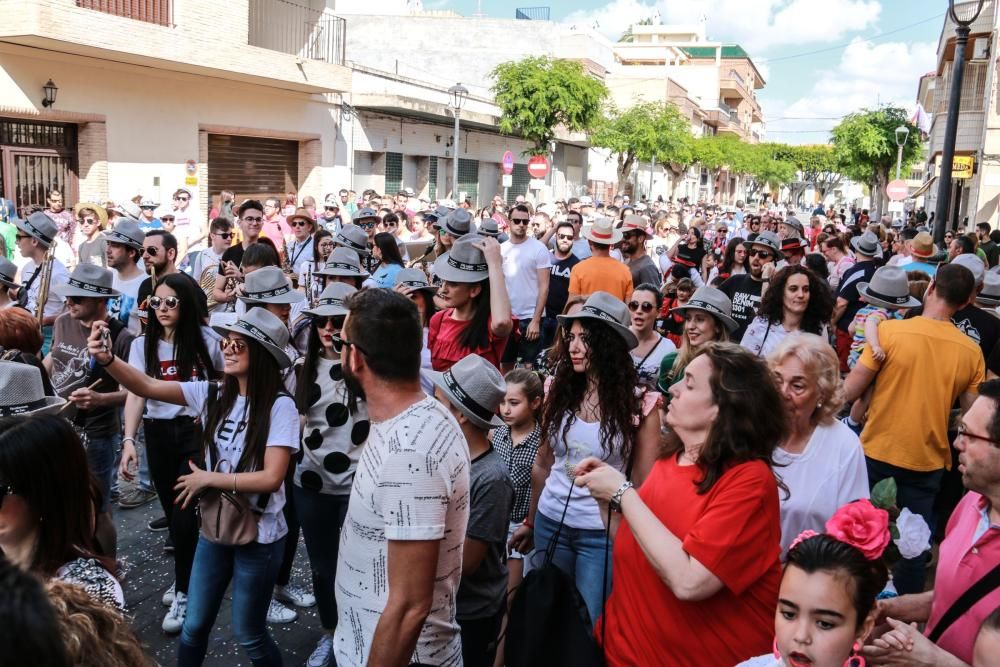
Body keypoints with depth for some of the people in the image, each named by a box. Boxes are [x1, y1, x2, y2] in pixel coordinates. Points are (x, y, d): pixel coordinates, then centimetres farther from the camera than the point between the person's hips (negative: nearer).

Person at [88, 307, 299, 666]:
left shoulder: (280, 406, -19)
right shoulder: (213, 394, -3)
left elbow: (271, 477, -22)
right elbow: (148, 387, -8)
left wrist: (207, 479, -14)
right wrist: (107, 358, -25)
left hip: (258, 537, -5)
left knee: (248, 635, 12)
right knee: (194, 626, 18)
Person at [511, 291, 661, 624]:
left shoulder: (639, 404, -11)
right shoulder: (559, 390, -1)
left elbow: (644, 483, -7)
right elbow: (543, 465, 8)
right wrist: (530, 522, 15)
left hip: (602, 532, -4)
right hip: (550, 521, 4)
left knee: (591, 622, 7)